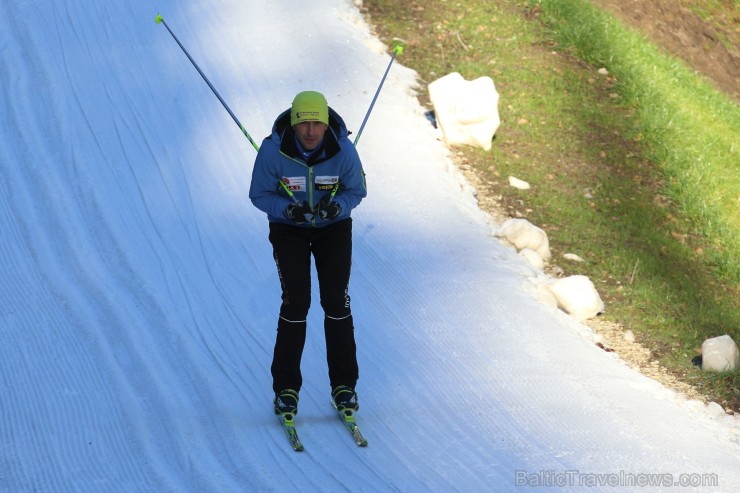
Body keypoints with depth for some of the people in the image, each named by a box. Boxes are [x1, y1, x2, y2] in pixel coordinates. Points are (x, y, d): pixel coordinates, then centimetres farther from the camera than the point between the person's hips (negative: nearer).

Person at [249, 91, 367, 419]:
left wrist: (337, 205, -29)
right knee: (295, 303, -10)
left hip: (334, 228, 1)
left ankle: (344, 384, 8)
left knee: (337, 302, -5)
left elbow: (356, 190, -7)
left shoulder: (343, 151, -23)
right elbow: (259, 194, -12)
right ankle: (286, 388, 2)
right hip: (288, 229, -1)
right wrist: (287, 209, -32)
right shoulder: (273, 151, -25)